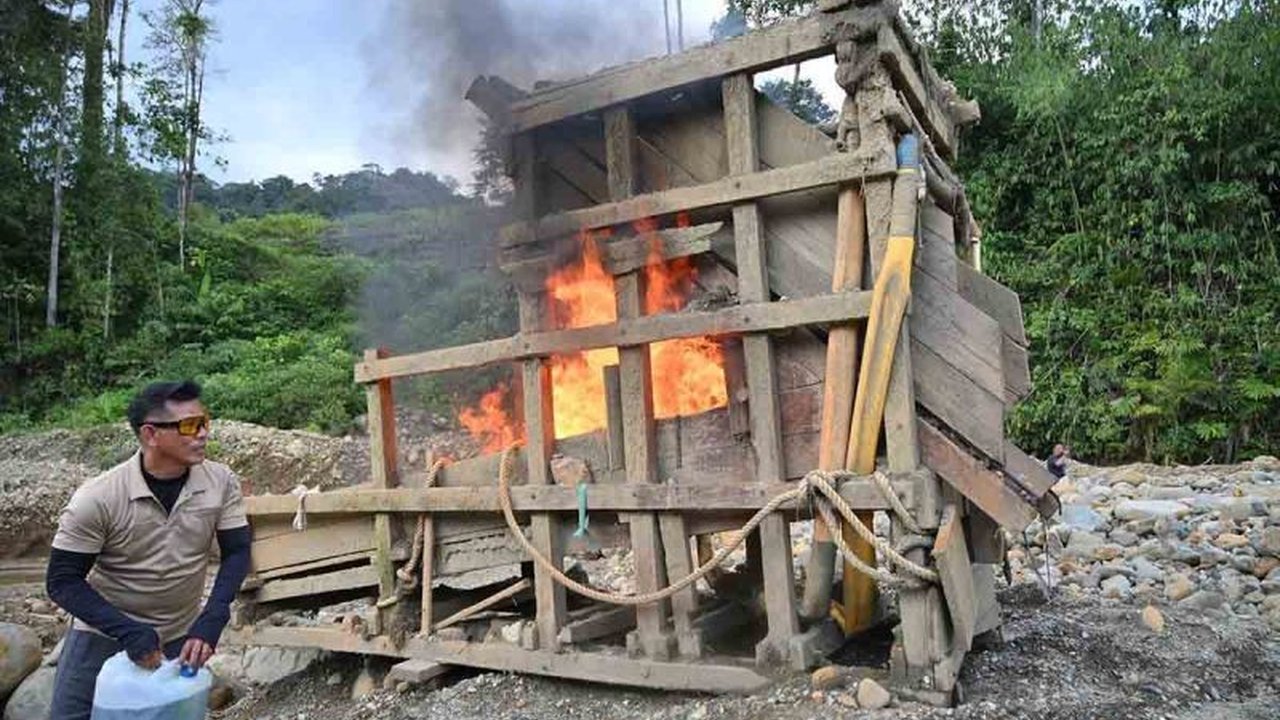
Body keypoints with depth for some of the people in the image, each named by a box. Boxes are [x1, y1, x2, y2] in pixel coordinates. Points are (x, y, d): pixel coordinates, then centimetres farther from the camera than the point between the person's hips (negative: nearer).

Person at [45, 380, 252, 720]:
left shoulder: (221, 482, -15)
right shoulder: (97, 498, -21)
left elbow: (236, 552, -8)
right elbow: (62, 581, -15)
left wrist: (210, 623, -21)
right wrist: (129, 631, -25)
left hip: (180, 637, 3)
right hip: (103, 635, -2)